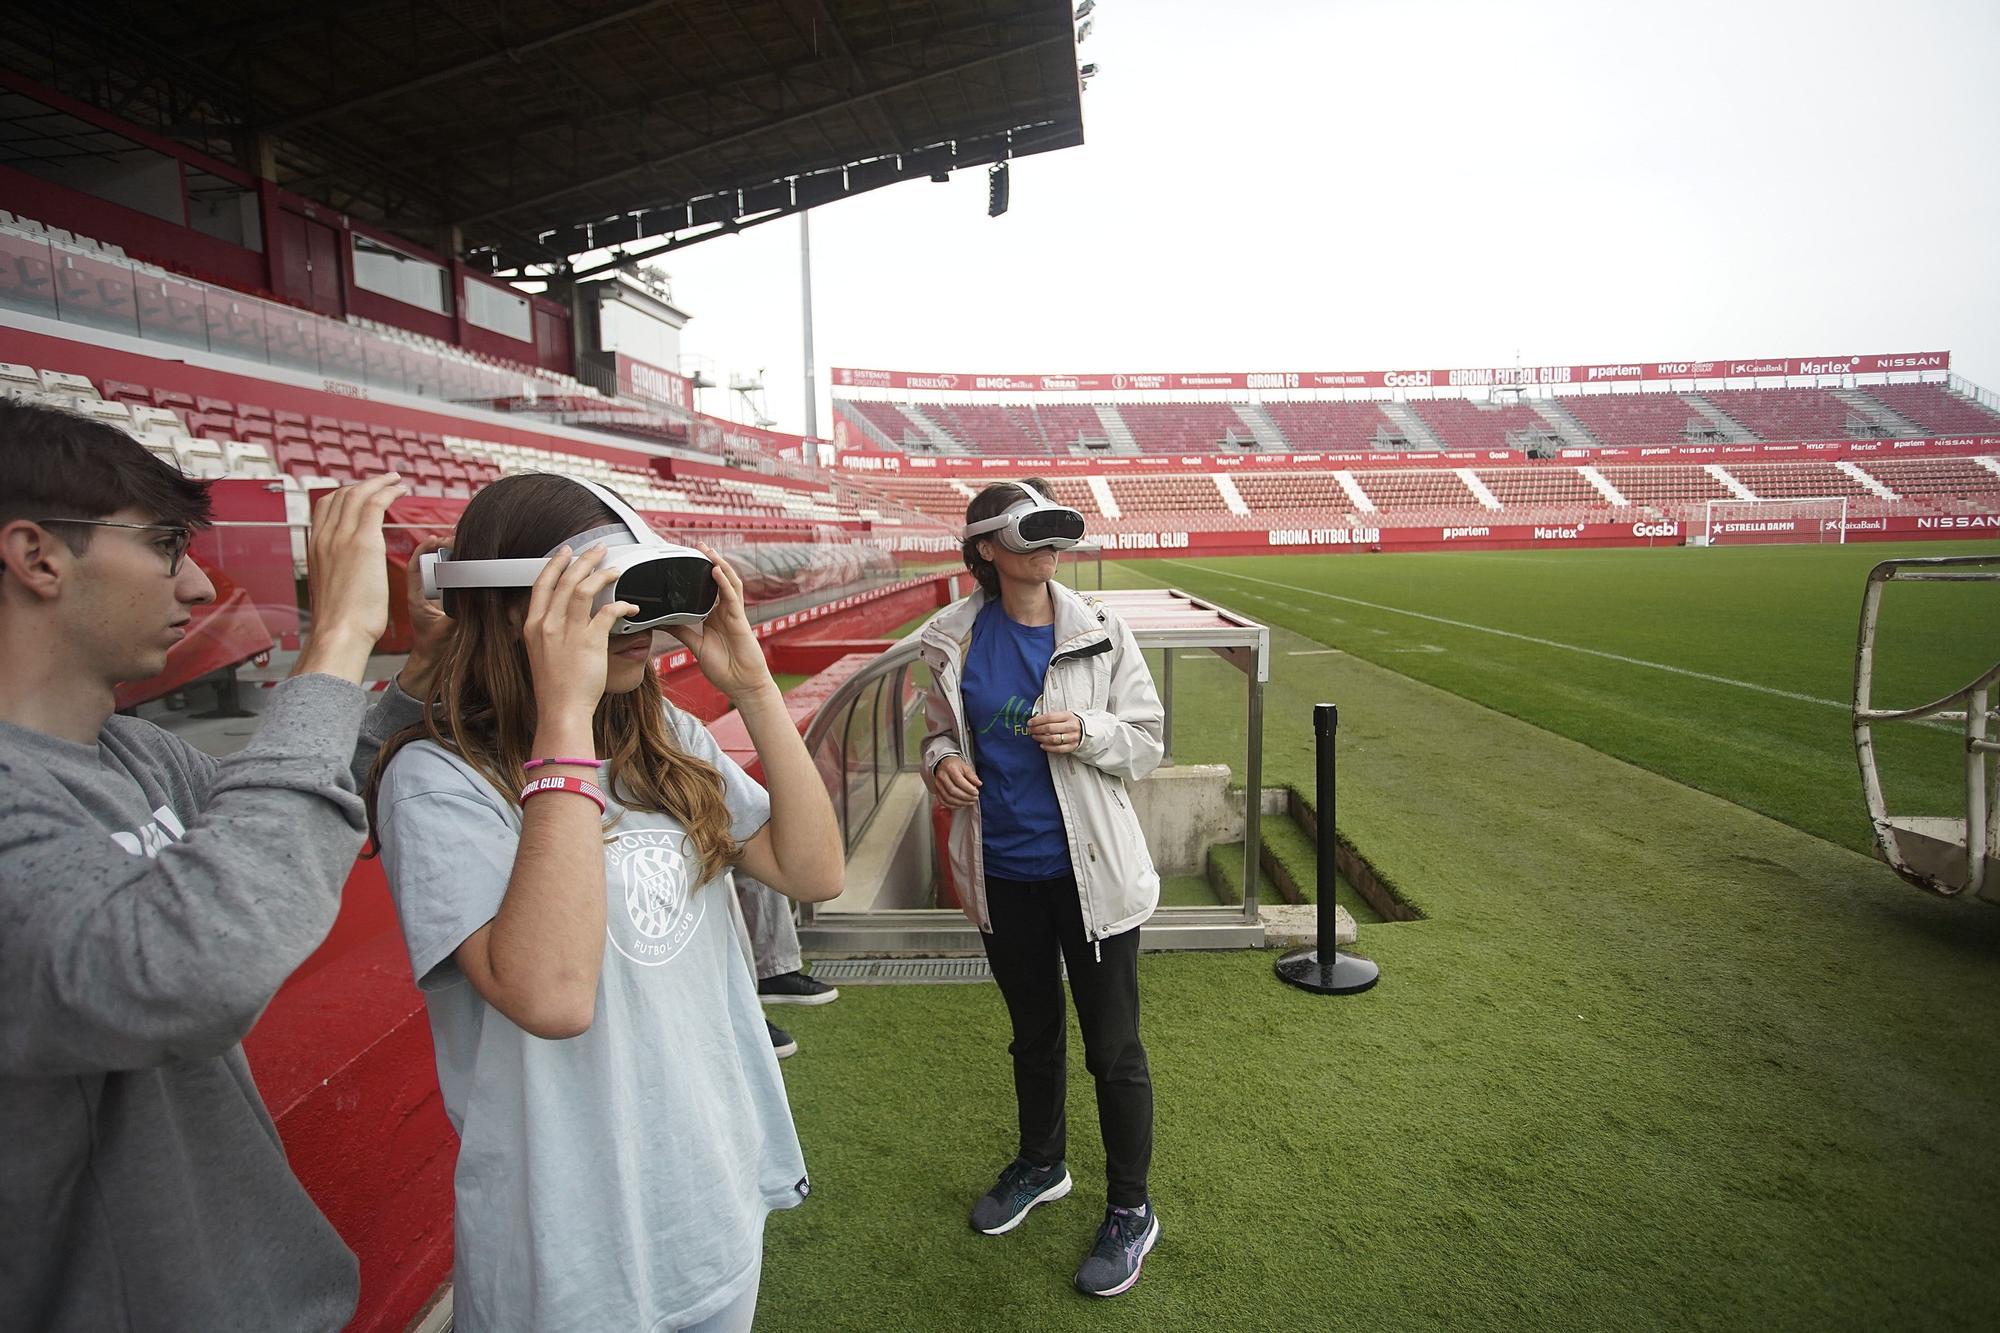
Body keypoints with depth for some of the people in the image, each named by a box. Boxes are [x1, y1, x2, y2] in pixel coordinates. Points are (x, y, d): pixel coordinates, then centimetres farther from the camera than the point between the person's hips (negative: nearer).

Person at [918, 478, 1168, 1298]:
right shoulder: (955, 642, -3)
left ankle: (1131, 1210, 31)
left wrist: (1088, 733, -22)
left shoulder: (1101, 634, -8)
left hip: (1089, 869, -2)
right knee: (1032, 1031, 23)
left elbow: (1147, 742, -3)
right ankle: (1040, 1165, 48)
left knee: (1112, 1047, 9)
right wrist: (942, 761, -12)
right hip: (1001, 871, 3)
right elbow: (939, 729, 10)